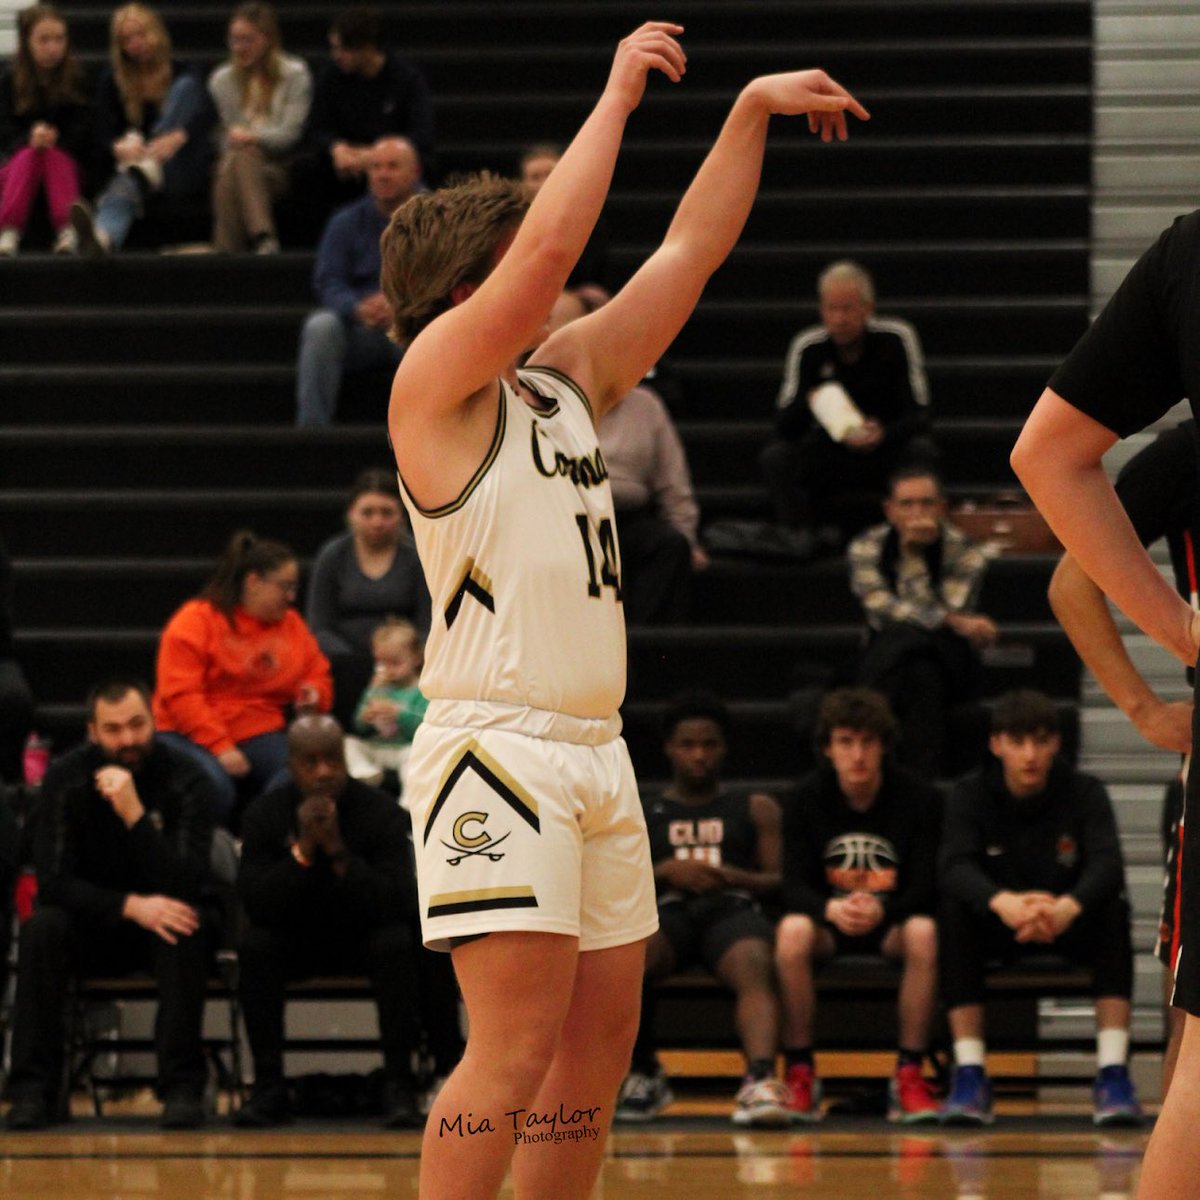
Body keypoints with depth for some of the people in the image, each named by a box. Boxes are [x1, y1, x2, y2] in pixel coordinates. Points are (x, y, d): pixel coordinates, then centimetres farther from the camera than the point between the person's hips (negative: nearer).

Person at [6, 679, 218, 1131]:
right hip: (93, 924, 1)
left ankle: (182, 1088, -33)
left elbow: (184, 886, -25)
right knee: (42, 928, -29)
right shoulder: (66, 778, -11)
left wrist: (135, 814, -37)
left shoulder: (186, 780, -15)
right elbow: (52, 881, -18)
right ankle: (33, 1089, -28)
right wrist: (130, 907, -32)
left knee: (186, 928, -34)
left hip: (161, 916, -1)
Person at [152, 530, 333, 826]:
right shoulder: (196, 621, -3)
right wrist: (220, 748, -20)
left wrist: (314, 695, 2)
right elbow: (181, 695, -11)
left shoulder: (292, 624, 14)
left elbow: (319, 677, 29)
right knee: (216, 788, -38)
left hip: (261, 735, 4)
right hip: (194, 735, -4)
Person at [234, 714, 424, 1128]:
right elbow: (255, 904, -20)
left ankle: (398, 1085, -27)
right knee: (254, 945, -30)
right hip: (294, 940, 1)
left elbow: (399, 903, -24)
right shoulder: (265, 814, -9)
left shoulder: (380, 811, -14)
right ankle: (269, 1086, -22)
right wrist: (302, 849, -30)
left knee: (397, 944, -33)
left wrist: (339, 852, -32)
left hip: (362, 937, -1)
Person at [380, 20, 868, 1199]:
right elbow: (553, 244, -16)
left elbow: (687, 252, 20)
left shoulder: (566, 377, 17)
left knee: (600, 1035, 9)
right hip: (496, 749, -9)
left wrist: (753, 111, 17)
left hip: (594, 749, 9)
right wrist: (618, 94, -8)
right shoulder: (435, 381, -5)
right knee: (519, 1044, -15)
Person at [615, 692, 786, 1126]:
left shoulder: (756, 809, 23)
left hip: (734, 907, -1)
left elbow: (781, 882, 11)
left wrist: (731, 877, -8)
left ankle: (760, 1080, -62)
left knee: (755, 969, -39)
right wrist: (663, 872, -4)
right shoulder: (639, 814, 25)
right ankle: (642, 1073, -12)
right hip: (666, 911, 1)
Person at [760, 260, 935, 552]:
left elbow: (918, 416, -14)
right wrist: (808, 405, -35)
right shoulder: (808, 347, -8)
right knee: (775, 456, -25)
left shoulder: (896, 339, -11)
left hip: (887, 451, -1)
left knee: (921, 451, -32)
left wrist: (884, 434, -36)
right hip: (829, 457, 1)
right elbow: (784, 426, -11)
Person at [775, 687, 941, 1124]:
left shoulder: (918, 797, -8)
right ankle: (799, 1075, -24)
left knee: (923, 933, -35)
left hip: (891, 922, 0)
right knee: (793, 931, -34)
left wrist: (881, 911, -35)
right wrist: (831, 908, -35)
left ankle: (909, 1075, -26)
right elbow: (794, 887, -11)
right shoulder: (807, 798, -5)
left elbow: (925, 887, -12)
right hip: (829, 921, 1)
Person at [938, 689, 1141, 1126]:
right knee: (953, 912, -31)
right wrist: (1003, 902, -50)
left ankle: (1113, 1073, -35)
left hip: (1069, 926, 0)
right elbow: (955, 866, -26)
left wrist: (1070, 906, -51)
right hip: (996, 927, 0)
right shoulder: (971, 795, -8)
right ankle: (969, 1074, -32)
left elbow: (1107, 863, -26)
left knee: (1115, 909, -31)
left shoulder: (1085, 792, -8)